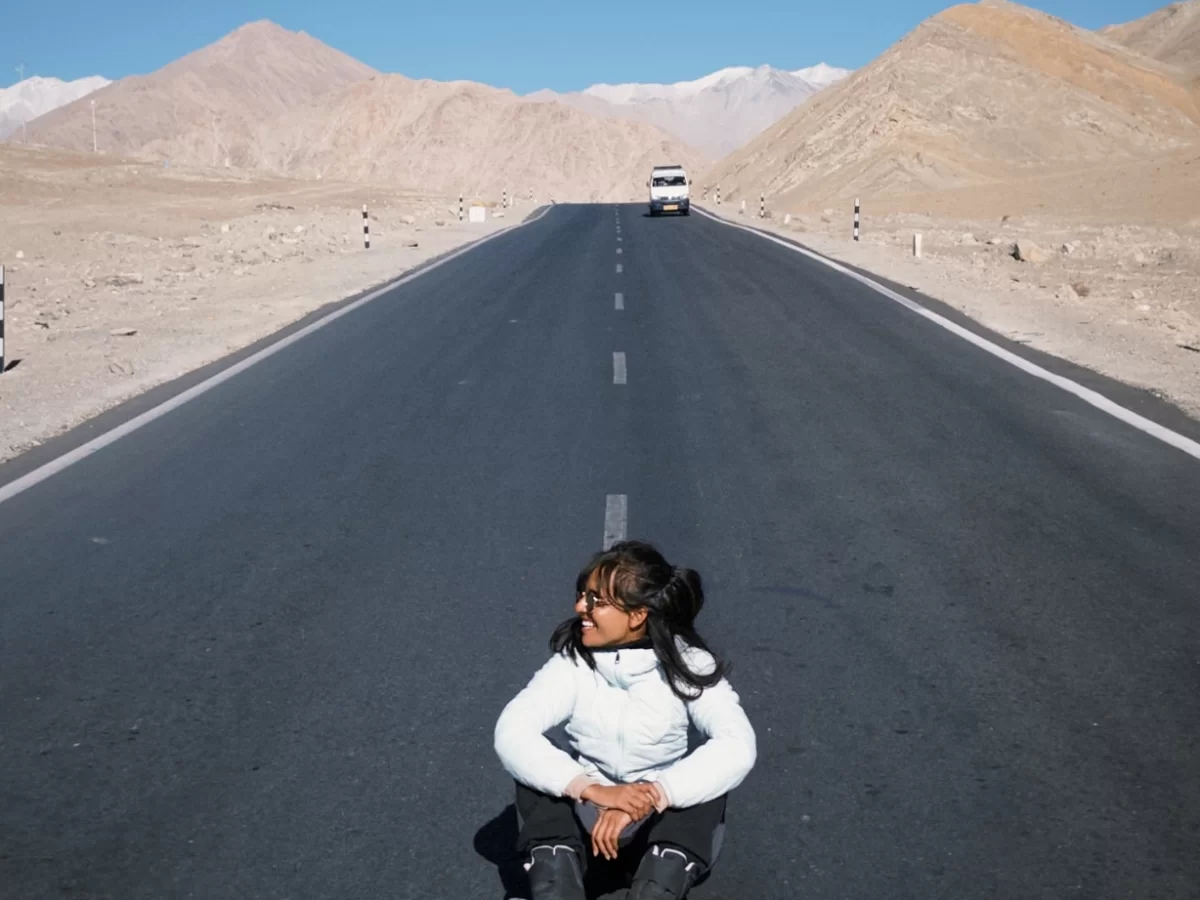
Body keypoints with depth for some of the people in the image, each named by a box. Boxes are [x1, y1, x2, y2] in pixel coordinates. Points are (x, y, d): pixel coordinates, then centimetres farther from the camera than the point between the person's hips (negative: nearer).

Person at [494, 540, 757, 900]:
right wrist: (592, 789, -37)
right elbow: (510, 733, -25)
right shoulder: (573, 662, -12)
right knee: (535, 775, -27)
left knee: (706, 785, -31)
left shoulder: (687, 663, -14)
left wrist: (651, 796, -38)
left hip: (663, 819, -1)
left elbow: (738, 746, -29)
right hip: (589, 811, 1)